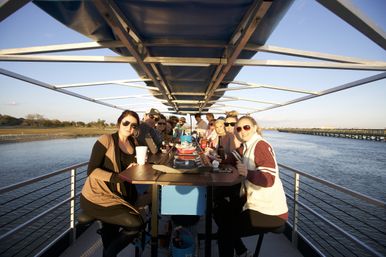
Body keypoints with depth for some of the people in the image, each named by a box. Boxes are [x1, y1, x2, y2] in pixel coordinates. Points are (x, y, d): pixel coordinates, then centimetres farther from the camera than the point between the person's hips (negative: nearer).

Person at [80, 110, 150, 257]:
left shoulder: (132, 143, 8)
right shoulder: (106, 140, -11)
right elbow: (92, 171, -17)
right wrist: (119, 177, -26)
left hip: (118, 196, 7)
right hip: (96, 198, -7)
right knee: (136, 224, -18)